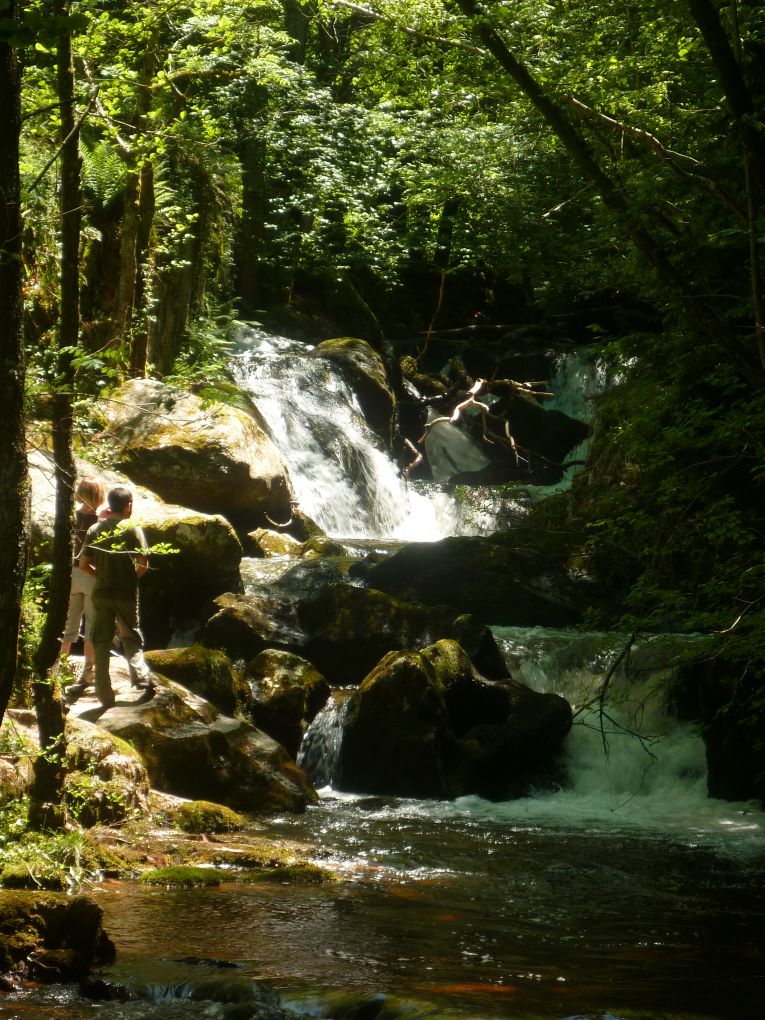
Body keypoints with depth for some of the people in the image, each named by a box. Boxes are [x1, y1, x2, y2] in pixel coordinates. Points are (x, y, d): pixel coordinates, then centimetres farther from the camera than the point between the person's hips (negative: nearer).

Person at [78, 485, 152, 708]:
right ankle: (139, 675, -11)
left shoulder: (95, 530, 3)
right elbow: (143, 564, -10)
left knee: (101, 644, 7)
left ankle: (105, 695, 5)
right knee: (131, 638, 13)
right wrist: (133, 576, 9)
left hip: (100, 593, 2)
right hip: (126, 594, -2)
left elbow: (83, 564, 1)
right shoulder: (132, 529, -6)